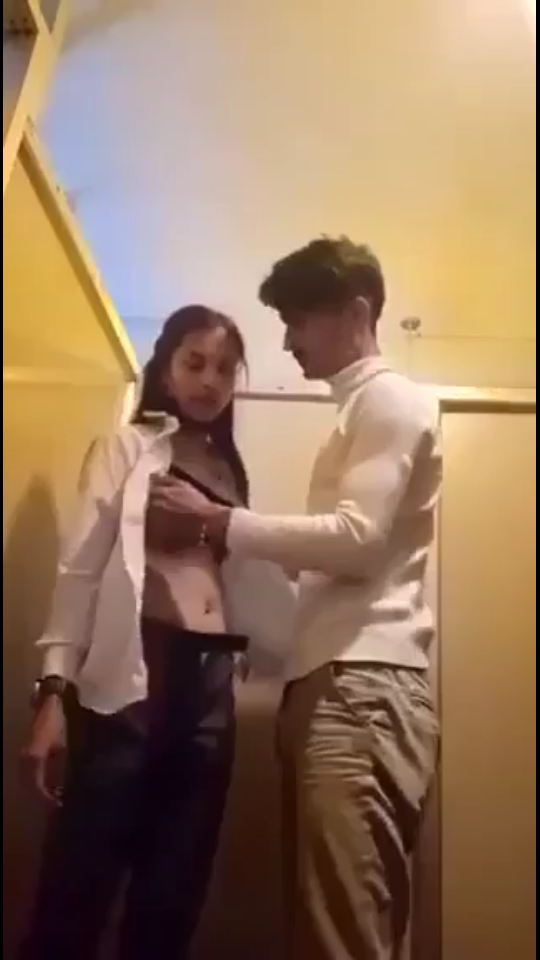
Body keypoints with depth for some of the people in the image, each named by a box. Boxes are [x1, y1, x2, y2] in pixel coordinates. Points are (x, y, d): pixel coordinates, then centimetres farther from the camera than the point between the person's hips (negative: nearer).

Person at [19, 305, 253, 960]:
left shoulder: (231, 469, 21)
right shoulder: (126, 447, 7)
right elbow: (82, 566, -3)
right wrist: (54, 686, -11)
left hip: (211, 680, 5)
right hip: (133, 672, -4)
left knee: (173, 892, 8)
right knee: (80, 880, -3)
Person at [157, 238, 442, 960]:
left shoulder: (390, 399, 0)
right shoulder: (362, 411, 30)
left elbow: (356, 540, -14)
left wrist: (220, 521, -6)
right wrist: (230, 535, 12)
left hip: (364, 688, -10)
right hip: (334, 686, 10)